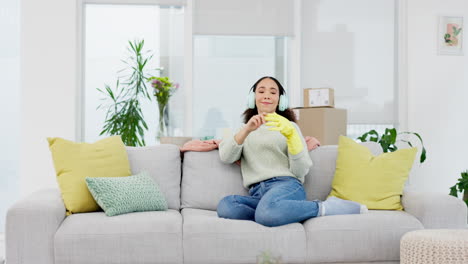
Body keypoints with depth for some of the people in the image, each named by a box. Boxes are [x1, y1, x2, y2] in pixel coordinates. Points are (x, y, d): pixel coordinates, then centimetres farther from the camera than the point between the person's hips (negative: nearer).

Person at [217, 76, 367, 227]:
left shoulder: (289, 127, 19)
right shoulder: (244, 131, 26)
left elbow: (301, 171, 4)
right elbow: (225, 157, 5)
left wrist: (291, 134, -9)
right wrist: (246, 130, -9)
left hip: (286, 185, -2)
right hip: (256, 194, 3)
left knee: (267, 212, -40)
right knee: (225, 206, -33)